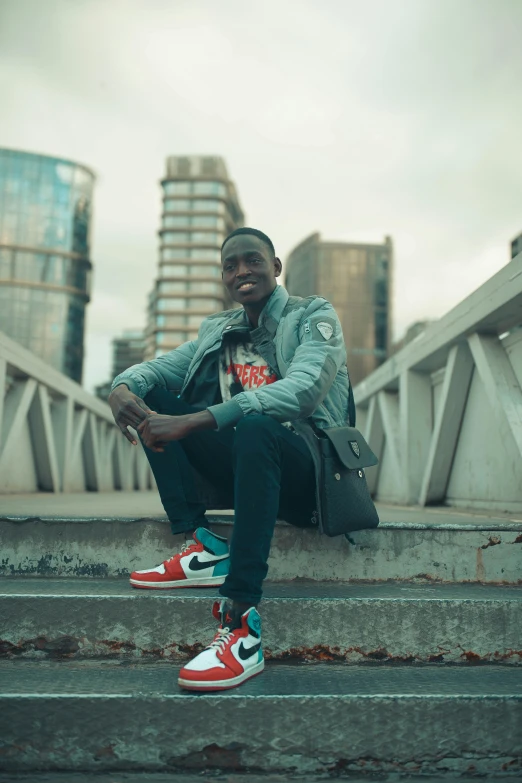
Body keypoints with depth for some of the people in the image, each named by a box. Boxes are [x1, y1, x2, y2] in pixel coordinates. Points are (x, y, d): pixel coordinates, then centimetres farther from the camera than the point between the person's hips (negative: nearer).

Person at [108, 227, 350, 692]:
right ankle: (202, 548, -16)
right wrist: (123, 386, -17)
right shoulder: (217, 331, 19)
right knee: (152, 398, -5)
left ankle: (242, 627, -39)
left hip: (306, 471, -5)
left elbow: (302, 391, -19)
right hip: (240, 471, 6)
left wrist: (191, 422, -27)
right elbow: (159, 367, 11)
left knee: (255, 427, -37)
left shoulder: (314, 317, 0)